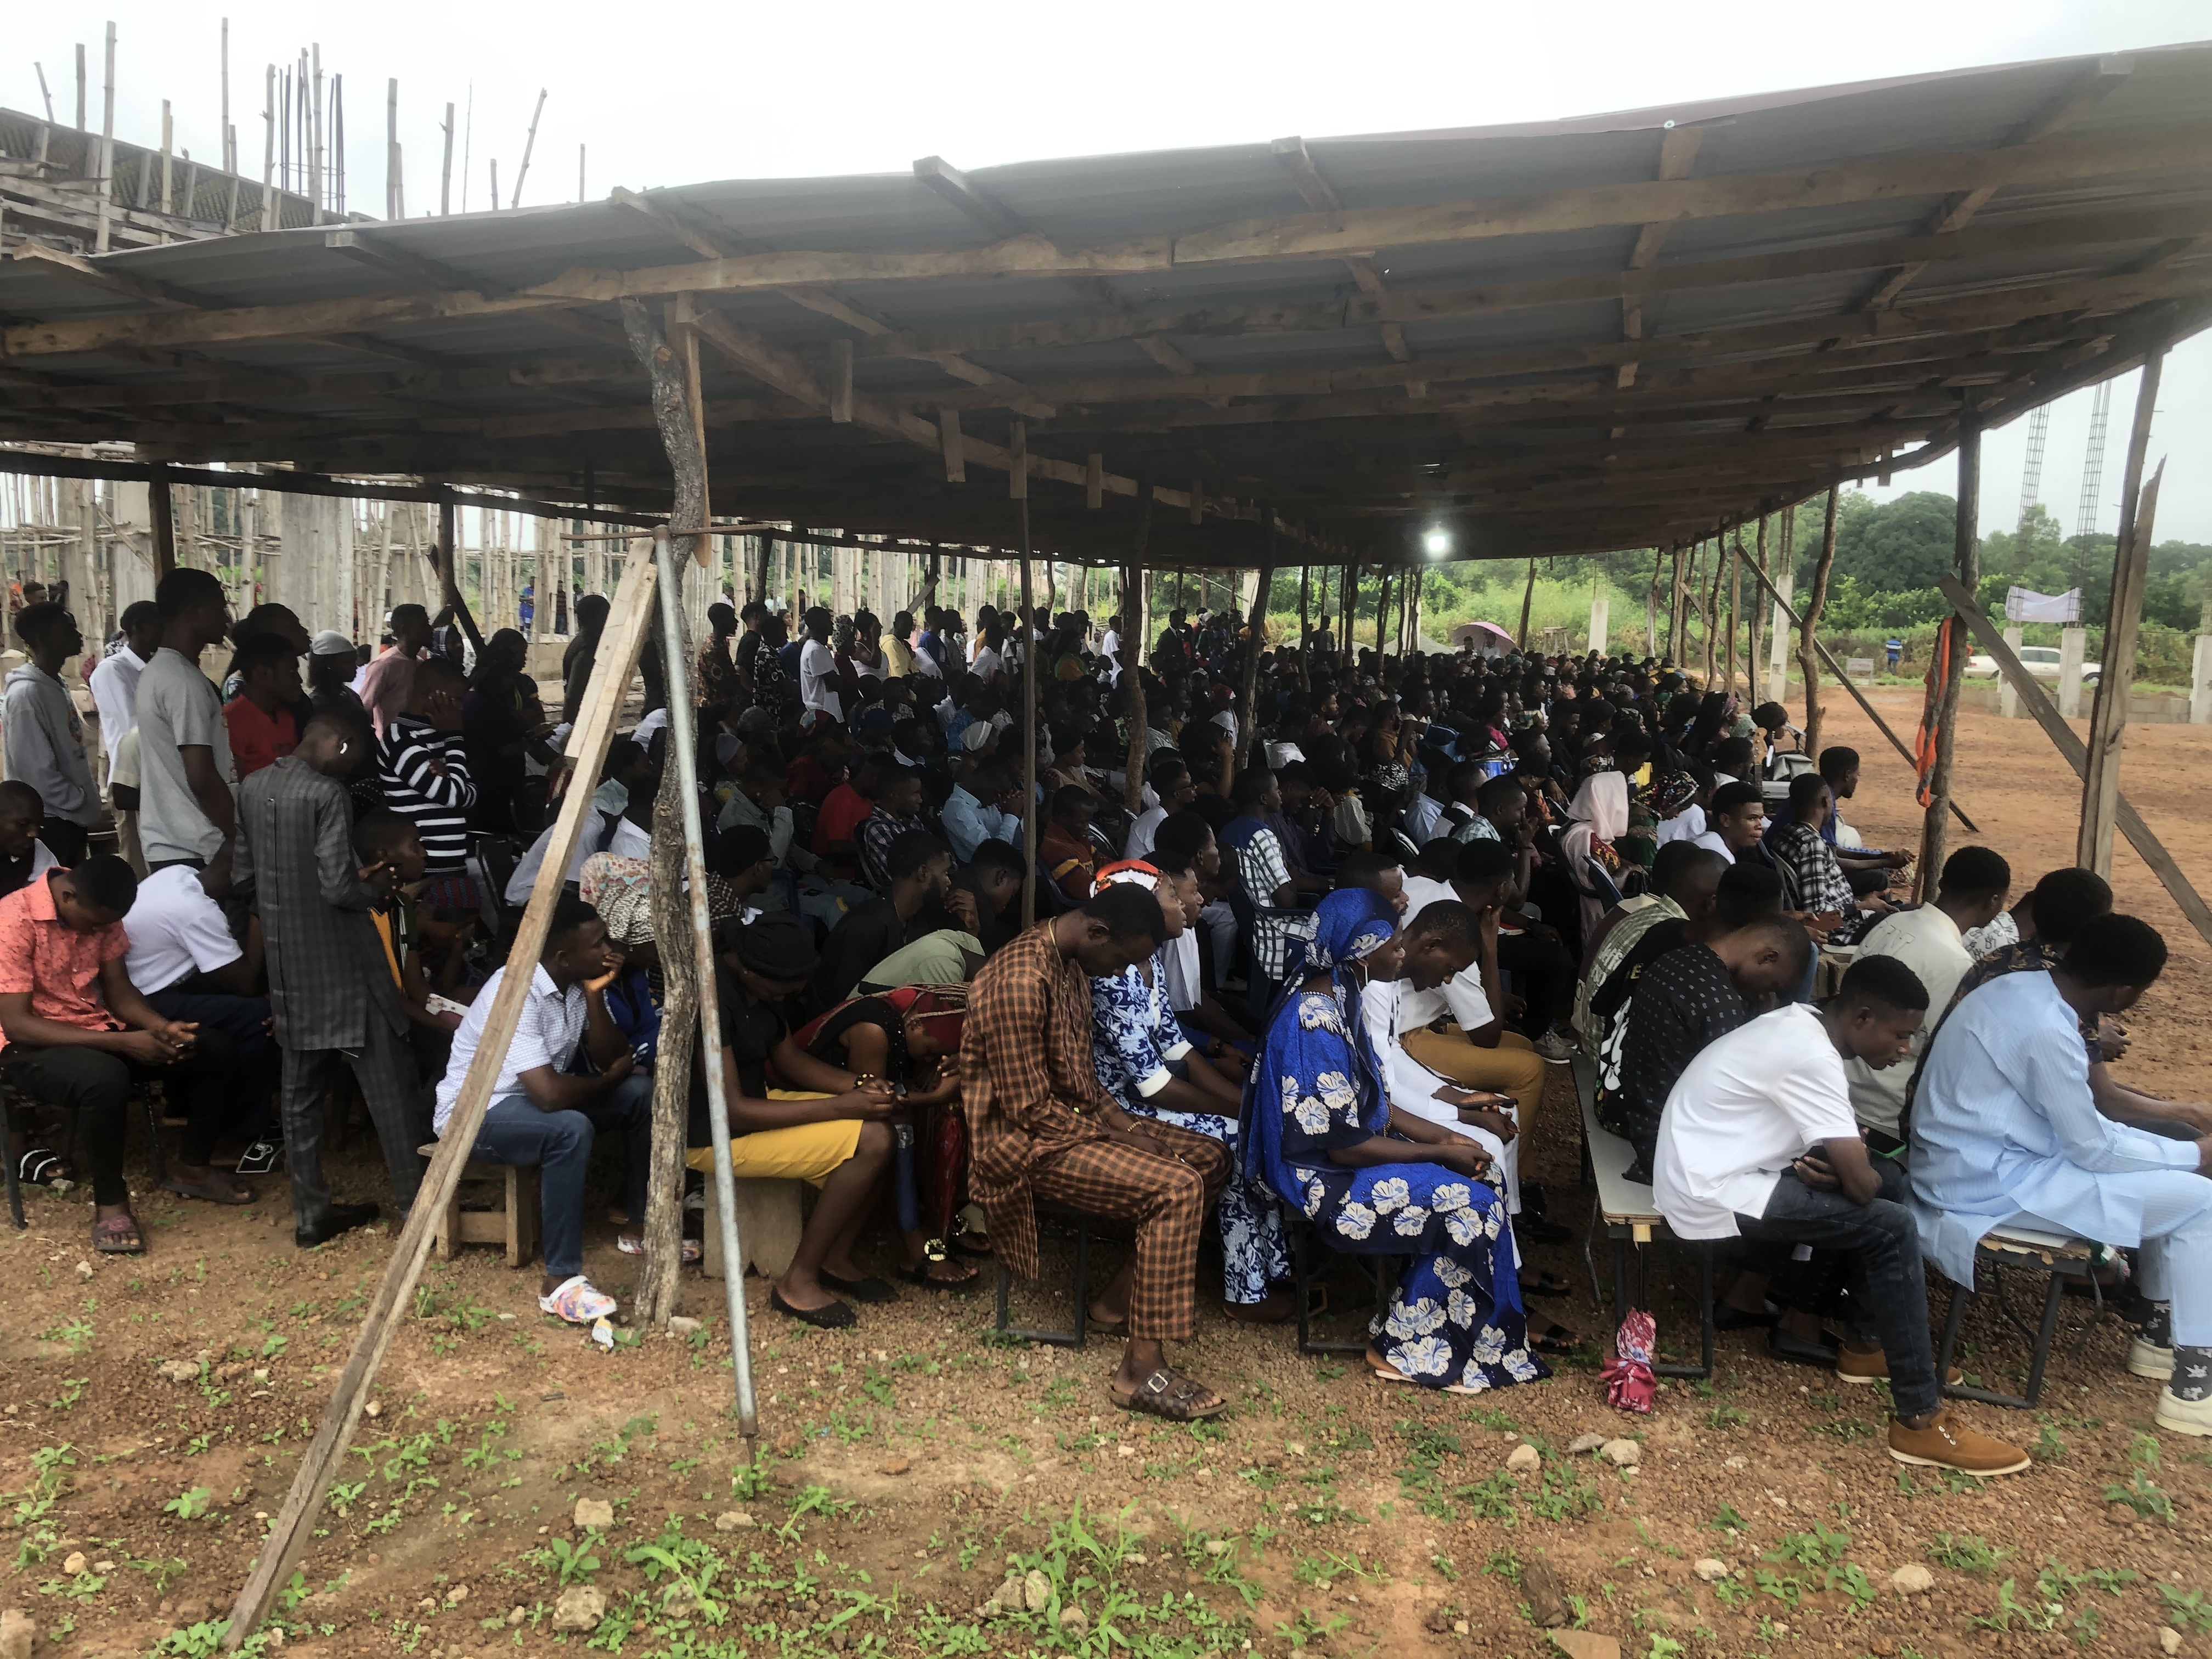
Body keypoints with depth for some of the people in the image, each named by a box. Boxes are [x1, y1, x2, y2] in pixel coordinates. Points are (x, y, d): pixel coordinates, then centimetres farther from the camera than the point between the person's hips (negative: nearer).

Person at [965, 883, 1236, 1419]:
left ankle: (1119, 1299, 11)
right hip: (1025, 1142, -10)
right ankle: (1143, 1370, -20)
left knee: (1211, 1159, 4)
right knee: (1176, 1188, -24)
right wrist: (1117, 1137, -16)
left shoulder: (1070, 963, 5)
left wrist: (1125, 1124, 0)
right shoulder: (1022, 982, -26)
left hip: (1072, 1115, 10)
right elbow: (1029, 1108, -24)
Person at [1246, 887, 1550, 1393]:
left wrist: (1441, 1135, 1)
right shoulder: (1316, 1022, -28)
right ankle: (1406, 1351, 2)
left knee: (1474, 1177, 0)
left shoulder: (1339, 995, 2)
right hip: (1323, 1181, -9)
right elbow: (1343, 1145, -23)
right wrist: (1438, 1153, -14)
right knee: (1471, 1206, -13)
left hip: (1348, 1148, 9)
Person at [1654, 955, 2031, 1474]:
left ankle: (1866, 1343, 25)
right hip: (1711, 1195, -10)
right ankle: (1920, 1422, -4)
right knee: (1893, 1227, -13)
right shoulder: (1812, 1057, -24)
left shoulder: (1803, 1024, 6)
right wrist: (1849, 1175, 2)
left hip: (1720, 1163, 10)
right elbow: (1860, 1185, -22)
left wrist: (1836, 1170, -7)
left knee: (1891, 1179, 15)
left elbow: (1849, 1160, 16)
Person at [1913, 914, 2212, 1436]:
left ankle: (2162, 1329, 31)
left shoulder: (2021, 987, 3)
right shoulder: (2046, 1032, -26)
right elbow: (2093, 1150, -16)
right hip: (1987, 1181, -10)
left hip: (1976, 1157, 10)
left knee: (2169, 1177, 19)